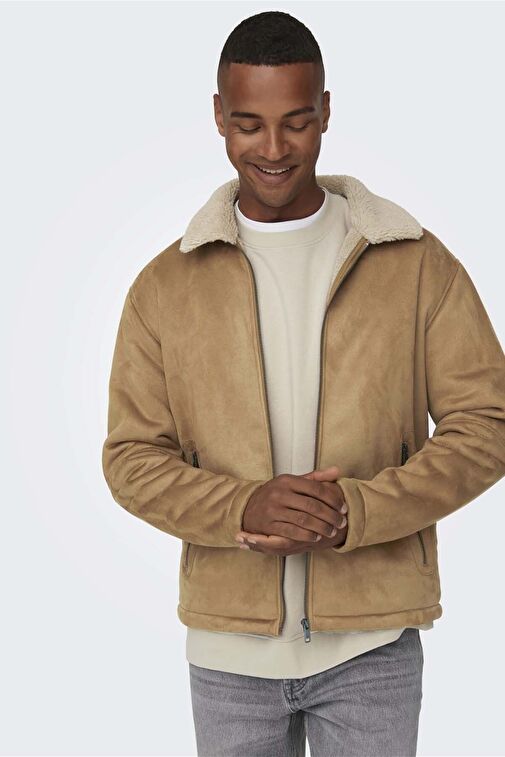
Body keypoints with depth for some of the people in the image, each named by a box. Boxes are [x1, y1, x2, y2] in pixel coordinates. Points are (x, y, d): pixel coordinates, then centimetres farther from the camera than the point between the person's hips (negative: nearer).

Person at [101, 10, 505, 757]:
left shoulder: (420, 266, -3)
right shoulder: (166, 285, 0)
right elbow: (132, 457, -1)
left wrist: (356, 512, -20)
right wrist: (243, 508, -20)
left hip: (372, 642, -1)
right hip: (228, 644, 1)